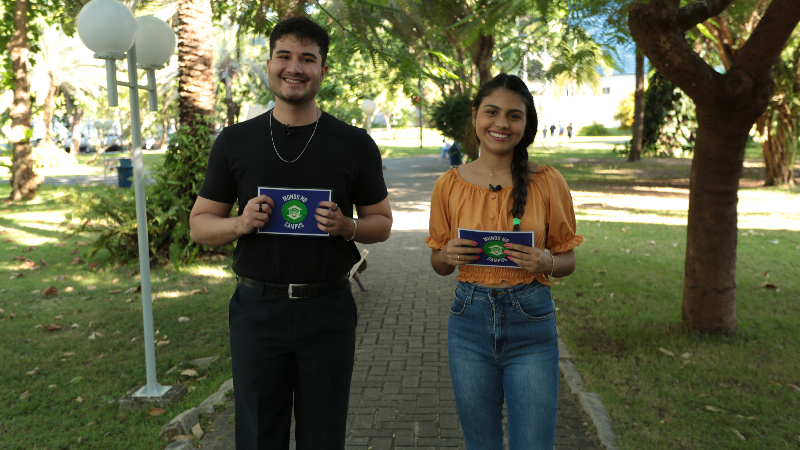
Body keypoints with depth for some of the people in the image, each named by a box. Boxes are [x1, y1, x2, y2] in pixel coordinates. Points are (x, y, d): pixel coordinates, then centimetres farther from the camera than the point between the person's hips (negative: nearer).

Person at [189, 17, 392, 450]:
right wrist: (241, 223, -15)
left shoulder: (354, 143, 1)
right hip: (257, 309, 1)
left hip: (328, 311, 0)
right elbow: (200, 224, 6)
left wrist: (346, 227, -15)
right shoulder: (235, 141, 2)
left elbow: (381, 222, 7)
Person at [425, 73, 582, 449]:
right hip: (470, 322, 1)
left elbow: (568, 260, 4)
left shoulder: (547, 182, -4)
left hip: (531, 323, -1)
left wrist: (544, 262, -17)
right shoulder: (450, 185, -1)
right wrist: (450, 255, -13)